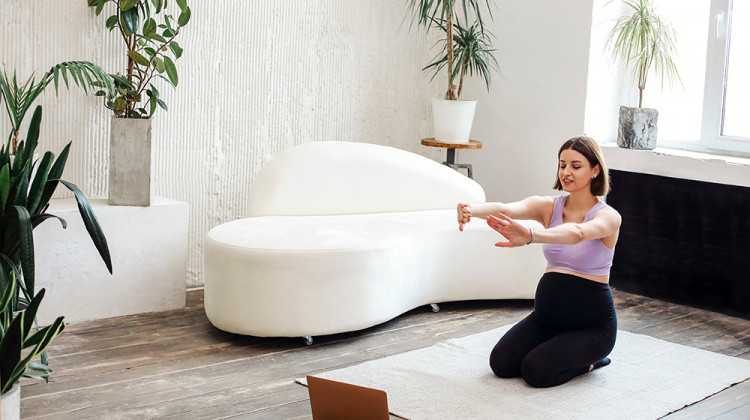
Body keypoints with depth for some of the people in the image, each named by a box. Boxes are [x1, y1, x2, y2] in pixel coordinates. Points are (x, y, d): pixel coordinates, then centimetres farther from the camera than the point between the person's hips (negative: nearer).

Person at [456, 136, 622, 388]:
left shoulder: (608, 216, -14)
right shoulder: (549, 207, 0)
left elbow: (578, 233, -38)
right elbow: (505, 209, -21)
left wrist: (530, 237, -57)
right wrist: (471, 210, -44)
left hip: (592, 324, -5)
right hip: (547, 314, 5)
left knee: (536, 371, -24)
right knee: (501, 363, -13)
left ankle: (589, 360, 6)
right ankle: (558, 348, 15)